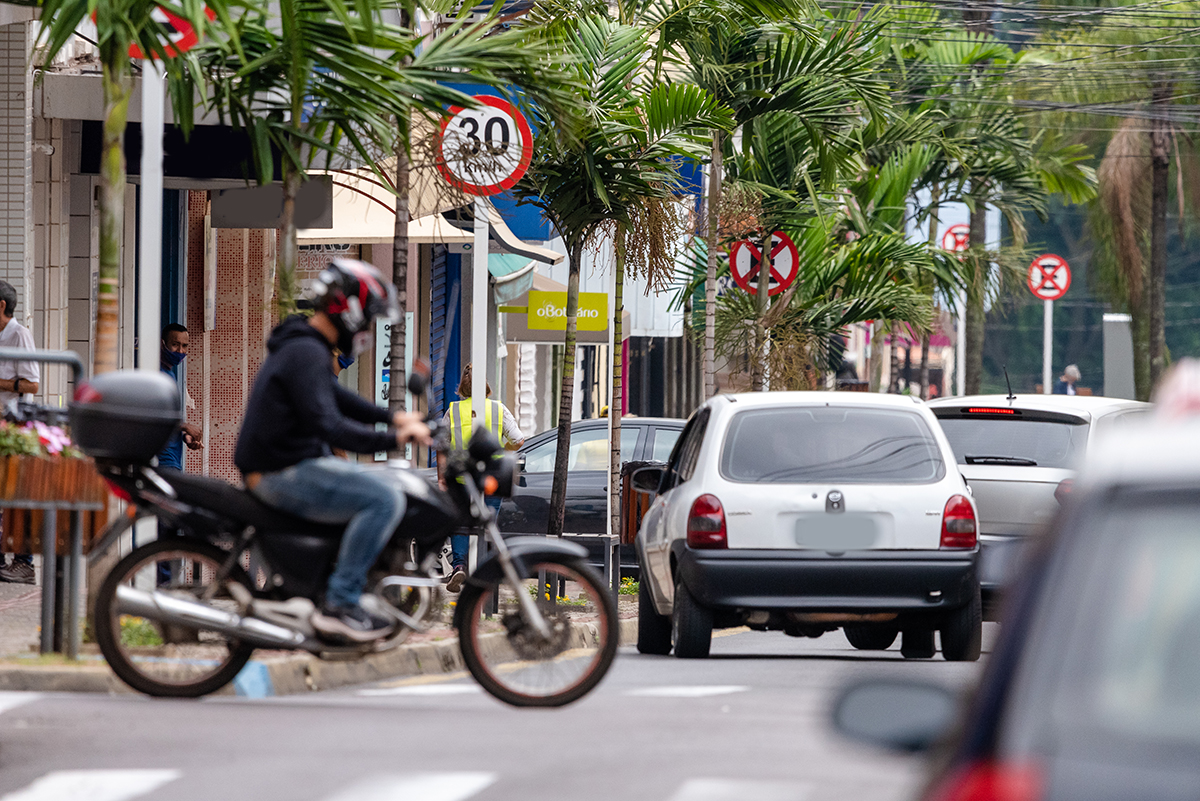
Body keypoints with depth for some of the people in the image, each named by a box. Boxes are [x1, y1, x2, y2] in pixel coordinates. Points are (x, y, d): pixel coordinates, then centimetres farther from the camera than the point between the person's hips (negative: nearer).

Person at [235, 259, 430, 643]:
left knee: (377, 485, 25)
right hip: (284, 475, -11)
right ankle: (339, 605, -21)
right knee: (385, 498, -21)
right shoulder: (307, 353, -18)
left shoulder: (302, 346, 16)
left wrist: (392, 418, 15)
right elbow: (327, 426, -27)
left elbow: (336, 398, 28)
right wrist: (394, 439, -27)